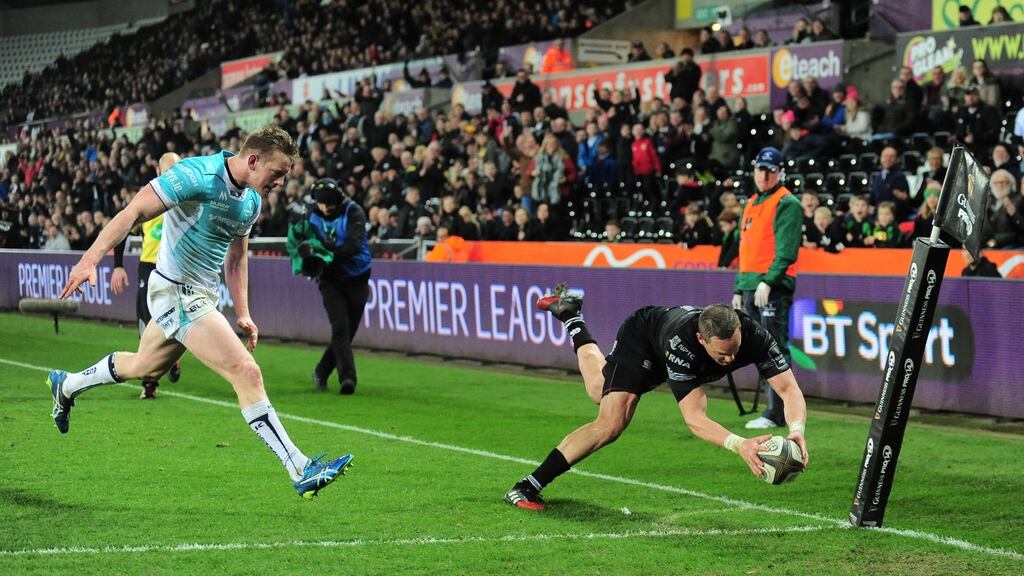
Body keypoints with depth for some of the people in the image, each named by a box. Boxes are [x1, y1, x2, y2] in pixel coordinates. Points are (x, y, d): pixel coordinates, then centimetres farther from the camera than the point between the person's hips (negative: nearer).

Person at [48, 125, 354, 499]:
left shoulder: (251, 201, 6)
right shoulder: (198, 175, -21)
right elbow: (133, 212, -24)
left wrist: (242, 313, 17)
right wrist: (90, 259, -32)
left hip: (202, 296, 10)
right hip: (176, 292, -10)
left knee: (144, 367, 29)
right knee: (247, 373, -18)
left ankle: (66, 386, 52)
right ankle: (300, 471, -19)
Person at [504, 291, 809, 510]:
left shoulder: (754, 336, -39)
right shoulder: (682, 343, -49)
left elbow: (790, 389, -36)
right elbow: (694, 419, -51)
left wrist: (796, 431, -57)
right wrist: (738, 444, -67)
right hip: (640, 335, -6)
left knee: (600, 393, 28)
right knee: (611, 423, -24)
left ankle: (570, 315, 55)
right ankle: (528, 487, -13)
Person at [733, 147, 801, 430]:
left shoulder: (787, 203, -5)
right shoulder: (751, 204, 22)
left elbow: (786, 249, -15)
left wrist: (768, 282, -23)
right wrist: (739, 289, 21)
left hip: (773, 288, -9)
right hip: (750, 287, 9)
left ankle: (776, 414, -10)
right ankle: (776, 408, 16)